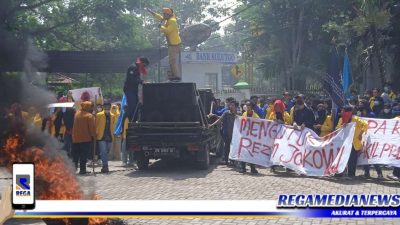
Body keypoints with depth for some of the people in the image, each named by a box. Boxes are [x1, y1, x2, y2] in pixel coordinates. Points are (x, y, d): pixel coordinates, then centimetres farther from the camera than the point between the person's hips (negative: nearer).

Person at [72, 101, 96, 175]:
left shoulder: (77, 114, 5)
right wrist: (93, 136, -3)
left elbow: (74, 125, 14)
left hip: (75, 138, 5)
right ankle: (82, 169, -1)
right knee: (84, 155, 0)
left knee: (75, 155, 13)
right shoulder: (90, 116, -14)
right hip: (86, 139, -5)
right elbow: (92, 127, -13)